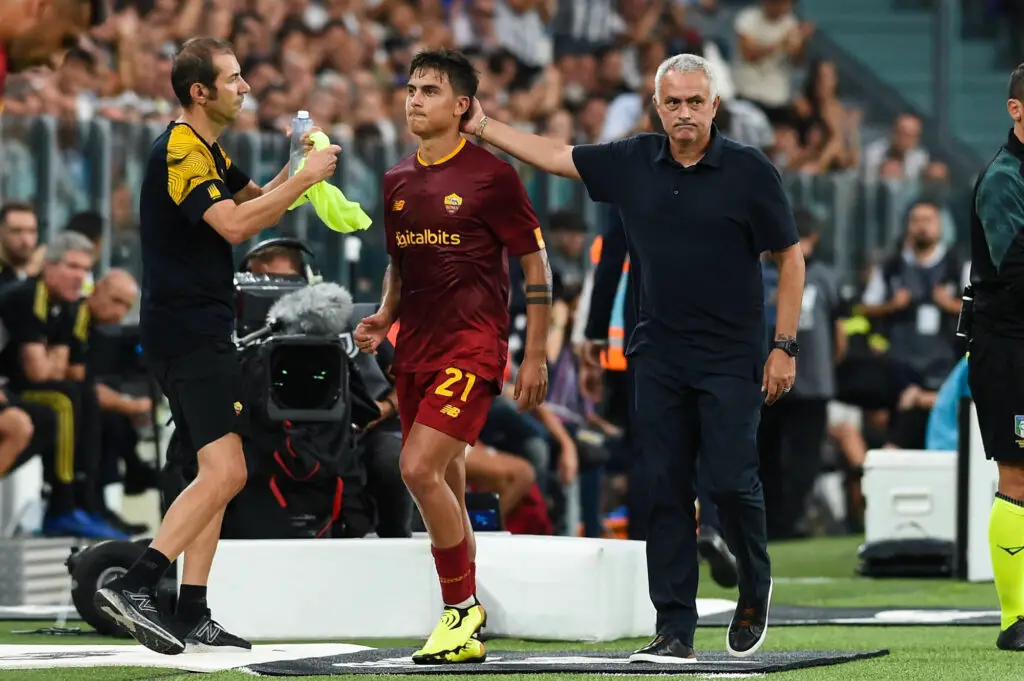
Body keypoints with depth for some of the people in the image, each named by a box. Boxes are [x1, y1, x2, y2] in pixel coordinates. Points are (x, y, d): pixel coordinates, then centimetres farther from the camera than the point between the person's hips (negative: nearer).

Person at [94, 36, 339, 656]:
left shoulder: (207, 151, 18)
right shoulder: (180, 151, -15)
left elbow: (253, 199, 28)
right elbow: (234, 224, -25)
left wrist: (297, 170, 9)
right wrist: (304, 178, -19)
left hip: (201, 332, 11)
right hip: (189, 334, -11)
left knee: (219, 474, 11)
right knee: (225, 472, -18)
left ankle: (192, 617, 10)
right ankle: (133, 588, -22)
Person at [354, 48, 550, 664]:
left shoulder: (492, 174, -7)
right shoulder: (398, 181, 12)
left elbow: (536, 264, -4)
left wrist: (536, 355, -7)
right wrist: (384, 319, 6)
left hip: (473, 345, -7)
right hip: (415, 348, 7)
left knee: (420, 469, -19)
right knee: (446, 485, 10)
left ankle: (463, 608, -7)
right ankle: (468, 623, 18)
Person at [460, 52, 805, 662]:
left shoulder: (749, 170, -6)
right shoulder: (632, 163, 5)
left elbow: (790, 257, -2)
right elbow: (555, 156, 16)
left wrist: (784, 347, -7)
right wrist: (481, 126, 16)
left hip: (731, 359, -4)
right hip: (659, 355, 4)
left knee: (732, 480, -10)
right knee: (667, 491, 1)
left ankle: (755, 590, 18)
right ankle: (675, 629, 3)